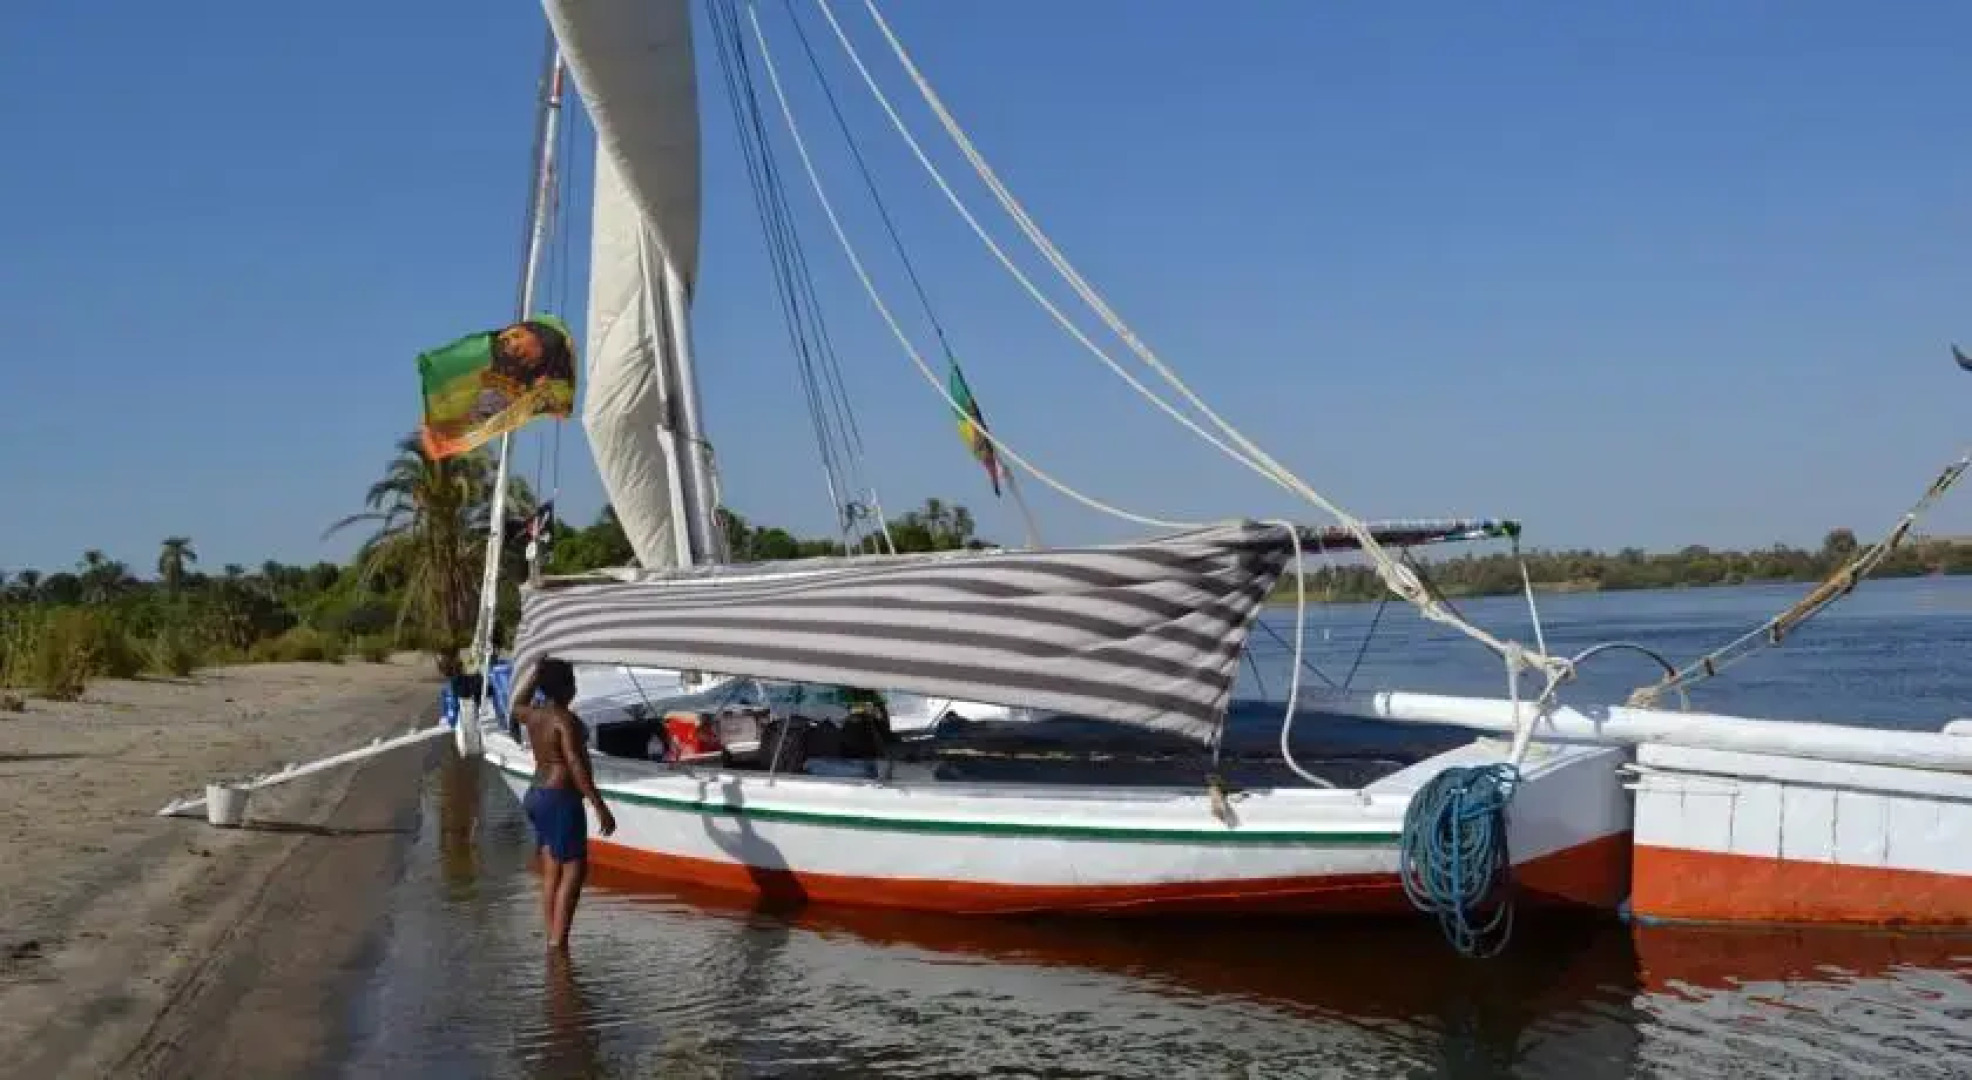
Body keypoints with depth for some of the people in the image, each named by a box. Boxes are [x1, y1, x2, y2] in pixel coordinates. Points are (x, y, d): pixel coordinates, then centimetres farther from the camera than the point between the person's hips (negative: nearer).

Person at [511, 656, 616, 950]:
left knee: (551, 872, 11)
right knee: (574, 869, -6)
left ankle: (553, 940, 12)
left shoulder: (533, 715, 8)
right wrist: (600, 806, -23)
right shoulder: (565, 720, -16)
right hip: (560, 798, -9)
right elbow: (576, 766, -23)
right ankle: (558, 942, -12)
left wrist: (537, 672, 32)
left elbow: (517, 706, 34)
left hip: (536, 796, 9)